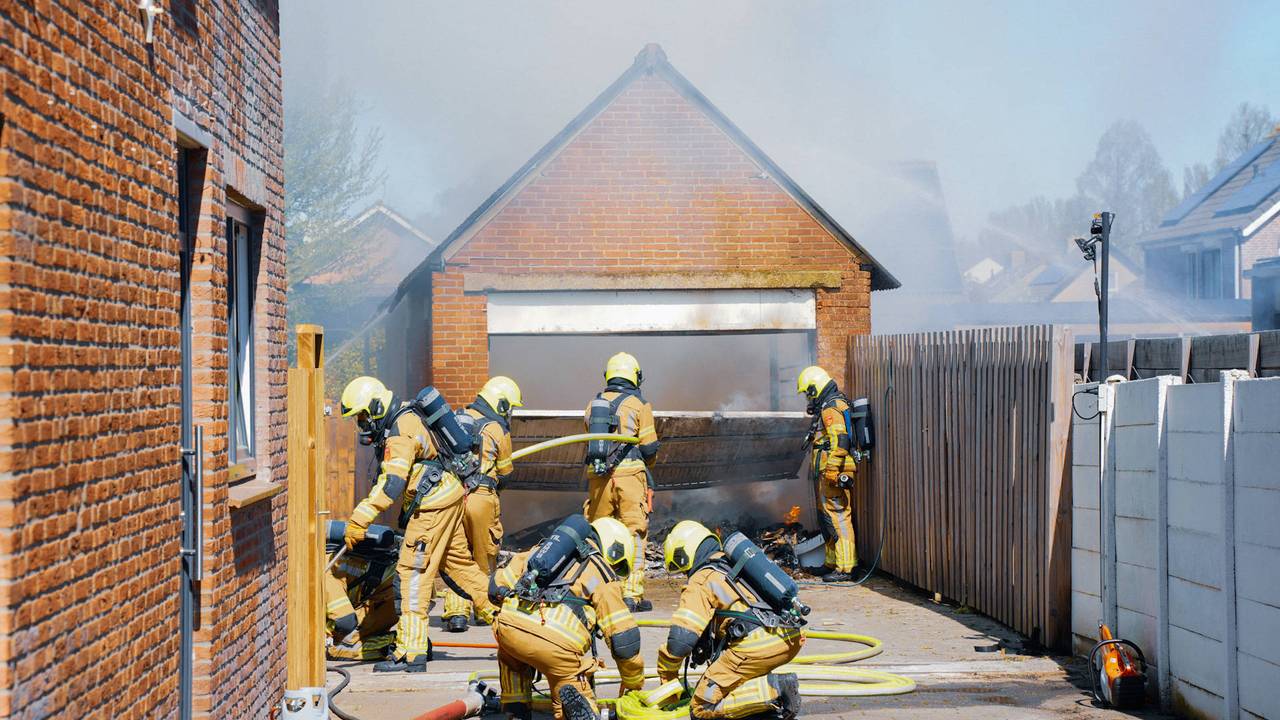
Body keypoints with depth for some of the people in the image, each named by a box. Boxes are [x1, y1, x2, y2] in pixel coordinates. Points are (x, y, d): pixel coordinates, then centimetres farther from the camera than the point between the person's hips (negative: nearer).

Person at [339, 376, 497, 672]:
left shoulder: (400, 436, -20)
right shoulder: (404, 417, 11)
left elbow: (391, 484, -30)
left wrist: (359, 520, -33)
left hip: (433, 505, -10)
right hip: (448, 496, 10)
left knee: (412, 574, -10)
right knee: (458, 564, 20)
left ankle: (410, 654, -11)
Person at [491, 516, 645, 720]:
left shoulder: (542, 549, 32)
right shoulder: (605, 578, 19)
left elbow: (496, 587, 33)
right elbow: (625, 641, 16)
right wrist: (634, 685, 32)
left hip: (508, 626, 4)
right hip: (557, 642, -4)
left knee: (511, 659, 39)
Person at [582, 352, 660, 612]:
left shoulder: (594, 404, 14)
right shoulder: (639, 404, 1)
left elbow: (589, 441, 14)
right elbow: (649, 446, -2)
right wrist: (647, 462, 19)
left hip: (596, 474, 4)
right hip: (629, 473, -4)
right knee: (634, 533, -1)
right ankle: (632, 594, -7)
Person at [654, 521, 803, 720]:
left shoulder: (700, 582, 5)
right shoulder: (735, 567, 30)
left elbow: (680, 639, -2)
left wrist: (667, 676, 14)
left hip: (758, 643, -8)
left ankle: (775, 690, -15)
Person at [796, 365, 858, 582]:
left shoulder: (830, 408, -14)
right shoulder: (839, 402, 19)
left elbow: (839, 441, -24)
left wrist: (832, 472, -25)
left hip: (833, 472, -11)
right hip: (836, 473, 11)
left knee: (837, 517, -10)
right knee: (827, 517, 18)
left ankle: (844, 568, -11)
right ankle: (833, 562, 25)